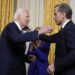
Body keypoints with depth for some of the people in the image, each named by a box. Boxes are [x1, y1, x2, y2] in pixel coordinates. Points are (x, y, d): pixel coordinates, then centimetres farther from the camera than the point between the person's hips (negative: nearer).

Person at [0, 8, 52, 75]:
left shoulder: (19, 29, 13)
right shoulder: (11, 27, -12)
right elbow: (17, 38, -36)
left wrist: (28, 58, 2)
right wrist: (39, 32, -35)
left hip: (18, 69, 9)